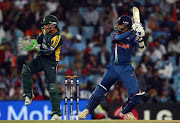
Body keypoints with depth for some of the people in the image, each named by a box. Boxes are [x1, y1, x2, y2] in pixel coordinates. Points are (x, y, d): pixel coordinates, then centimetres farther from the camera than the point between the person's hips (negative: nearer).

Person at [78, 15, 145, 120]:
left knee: (136, 94, -9)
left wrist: (140, 38, -37)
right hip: (113, 67, 1)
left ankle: (126, 111, 17)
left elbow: (141, 47, -15)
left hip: (126, 69, -1)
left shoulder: (132, 36, 0)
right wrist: (132, 31, -29)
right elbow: (117, 38, -21)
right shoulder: (115, 34, 2)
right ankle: (87, 110, 9)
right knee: (101, 90, -4)